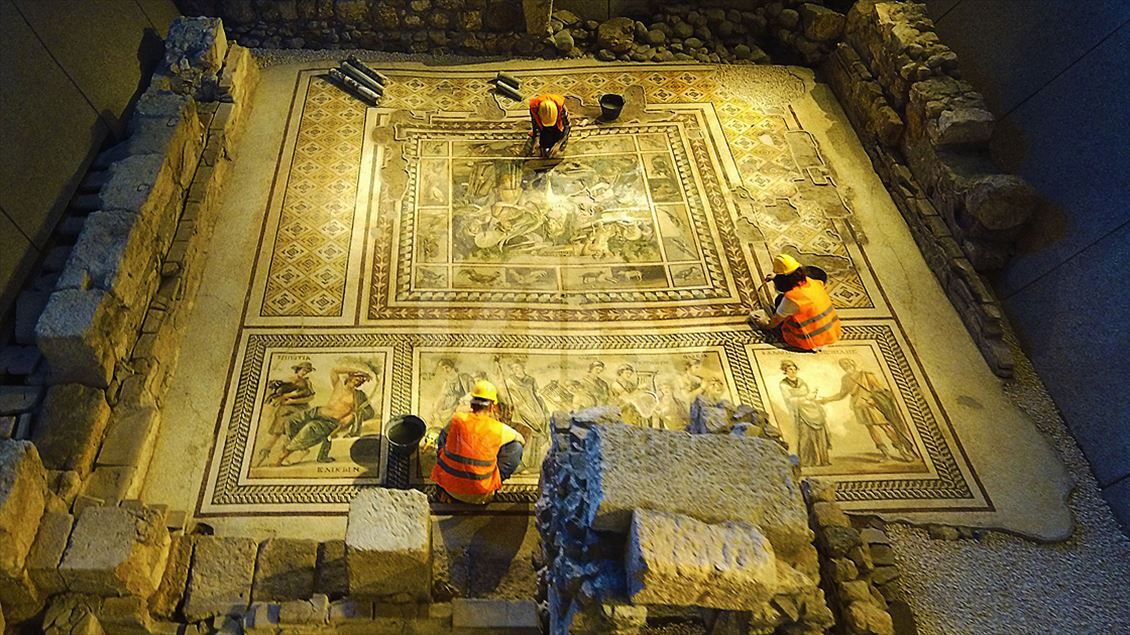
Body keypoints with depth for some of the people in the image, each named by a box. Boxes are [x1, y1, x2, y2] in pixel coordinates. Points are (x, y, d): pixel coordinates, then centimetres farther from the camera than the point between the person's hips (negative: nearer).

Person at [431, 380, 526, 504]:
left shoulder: (457, 419, -7)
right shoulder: (500, 429, -10)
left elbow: (444, 437, 16)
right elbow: (522, 440, 12)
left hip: (449, 486, 2)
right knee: (516, 447, 7)